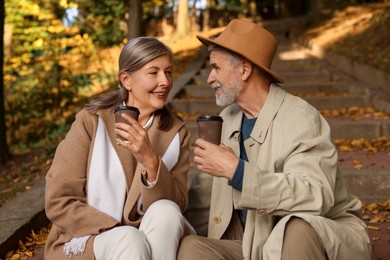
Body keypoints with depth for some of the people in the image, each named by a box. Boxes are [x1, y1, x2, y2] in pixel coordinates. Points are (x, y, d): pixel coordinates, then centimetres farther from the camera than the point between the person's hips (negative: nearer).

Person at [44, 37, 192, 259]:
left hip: (152, 239, 3)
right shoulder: (92, 121, -8)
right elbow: (58, 202, -10)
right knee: (130, 242, -34)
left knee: (165, 211, -28)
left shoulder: (177, 132, 0)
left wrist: (151, 161, -28)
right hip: (89, 239, -3)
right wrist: (123, 235, -19)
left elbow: (177, 206, -9)